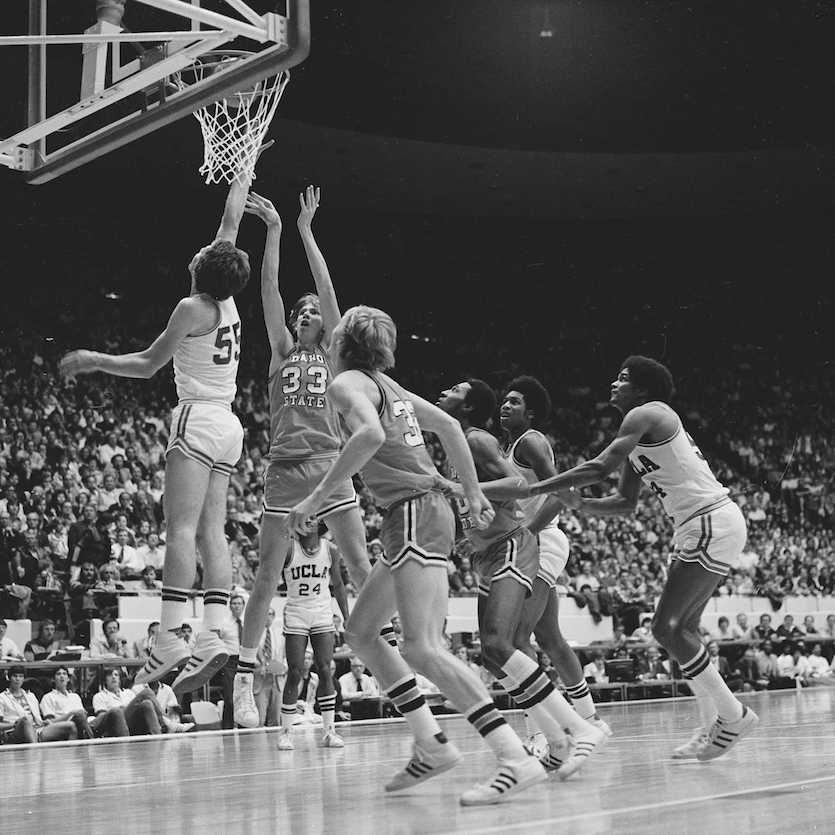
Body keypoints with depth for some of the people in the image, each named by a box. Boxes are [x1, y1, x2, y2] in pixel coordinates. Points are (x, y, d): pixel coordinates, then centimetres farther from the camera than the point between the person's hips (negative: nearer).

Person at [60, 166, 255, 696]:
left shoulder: (192, 308, -7)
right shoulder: (228, 301, 12)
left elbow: (148, 364, -3)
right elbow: (230, 228, 26)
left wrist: (92, 360, 8)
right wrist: (241, 178, 37)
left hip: (199, 419, -8)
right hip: (229, 425, 8)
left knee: (182, 528, -14)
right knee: (212, 531, 1)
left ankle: (171, 639, -21)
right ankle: (213, 636, -8)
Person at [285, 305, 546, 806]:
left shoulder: (347, 383, -6)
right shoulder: (386, 384, 20)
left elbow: (371, 433, -26)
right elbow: (448, 425, 23)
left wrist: (318, 497, -21)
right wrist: (473, 492, 28)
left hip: (414, 516, -10)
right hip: (429, 509, 10)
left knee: (423, 650, -16)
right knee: (361, 631, 16)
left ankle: (517, 759, -22)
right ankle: (432, 744, 12)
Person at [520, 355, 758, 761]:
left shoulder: (646, 415, -9)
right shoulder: (640, 442, 21)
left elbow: (599, 468, -18)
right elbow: (625, 503, 22)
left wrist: (530, 489, -16)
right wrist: (580, 503, 3)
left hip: (713, 522, -10)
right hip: (701, 527, 10)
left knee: (668, 627, -11)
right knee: (682, 627, 11)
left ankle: (733, 714, -5)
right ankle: (712, 727, 14)